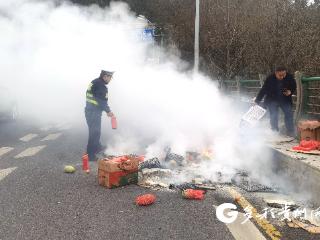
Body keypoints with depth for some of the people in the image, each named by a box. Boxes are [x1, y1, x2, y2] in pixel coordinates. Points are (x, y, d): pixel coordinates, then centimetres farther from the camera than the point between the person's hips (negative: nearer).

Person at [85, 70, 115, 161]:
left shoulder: (95, 82, 11)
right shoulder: (101, 86, -20)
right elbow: (103, 101, -19)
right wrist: (108, 111, -6)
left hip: (89, 110, 10)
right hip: (94, 113, -10)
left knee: (95, 131, 25)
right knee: (94, 133, -2)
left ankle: (97, 147, 44)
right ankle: (90, 155, 3)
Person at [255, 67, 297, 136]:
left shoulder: (290, 77, -16)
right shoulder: (270, 79, -22)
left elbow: (294, 87, 1)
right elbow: (263, 90, -19)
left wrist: (290, 92, -21)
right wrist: (257, 101, -21)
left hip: (285, 99, 2)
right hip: (272, 100, -2)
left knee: (289, 114, -4)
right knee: (273, 116, -2)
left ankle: (290, 131, 7)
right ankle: (274, 131, 14)